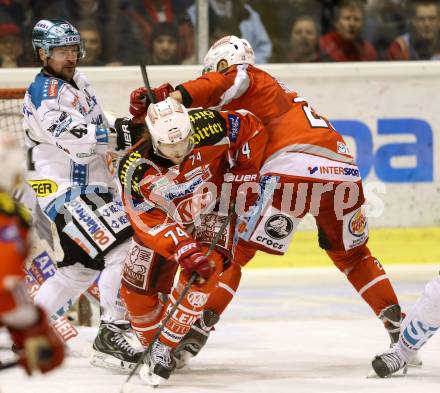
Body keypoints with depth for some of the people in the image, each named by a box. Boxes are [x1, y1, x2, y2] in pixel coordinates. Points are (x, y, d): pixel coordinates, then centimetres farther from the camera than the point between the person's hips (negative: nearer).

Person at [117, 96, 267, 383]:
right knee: (137, 287, -4)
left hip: (211, 211, -1)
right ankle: (152, 347, 24)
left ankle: (165, 348, -19)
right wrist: (186, 252, -43)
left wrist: (241, 177, -11)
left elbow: (253, 130, -13)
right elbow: (151, 222, -32)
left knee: (203, 274, -26)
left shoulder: (208, 128, -31)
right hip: (163, 219, 1)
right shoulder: (135, 170, -32)